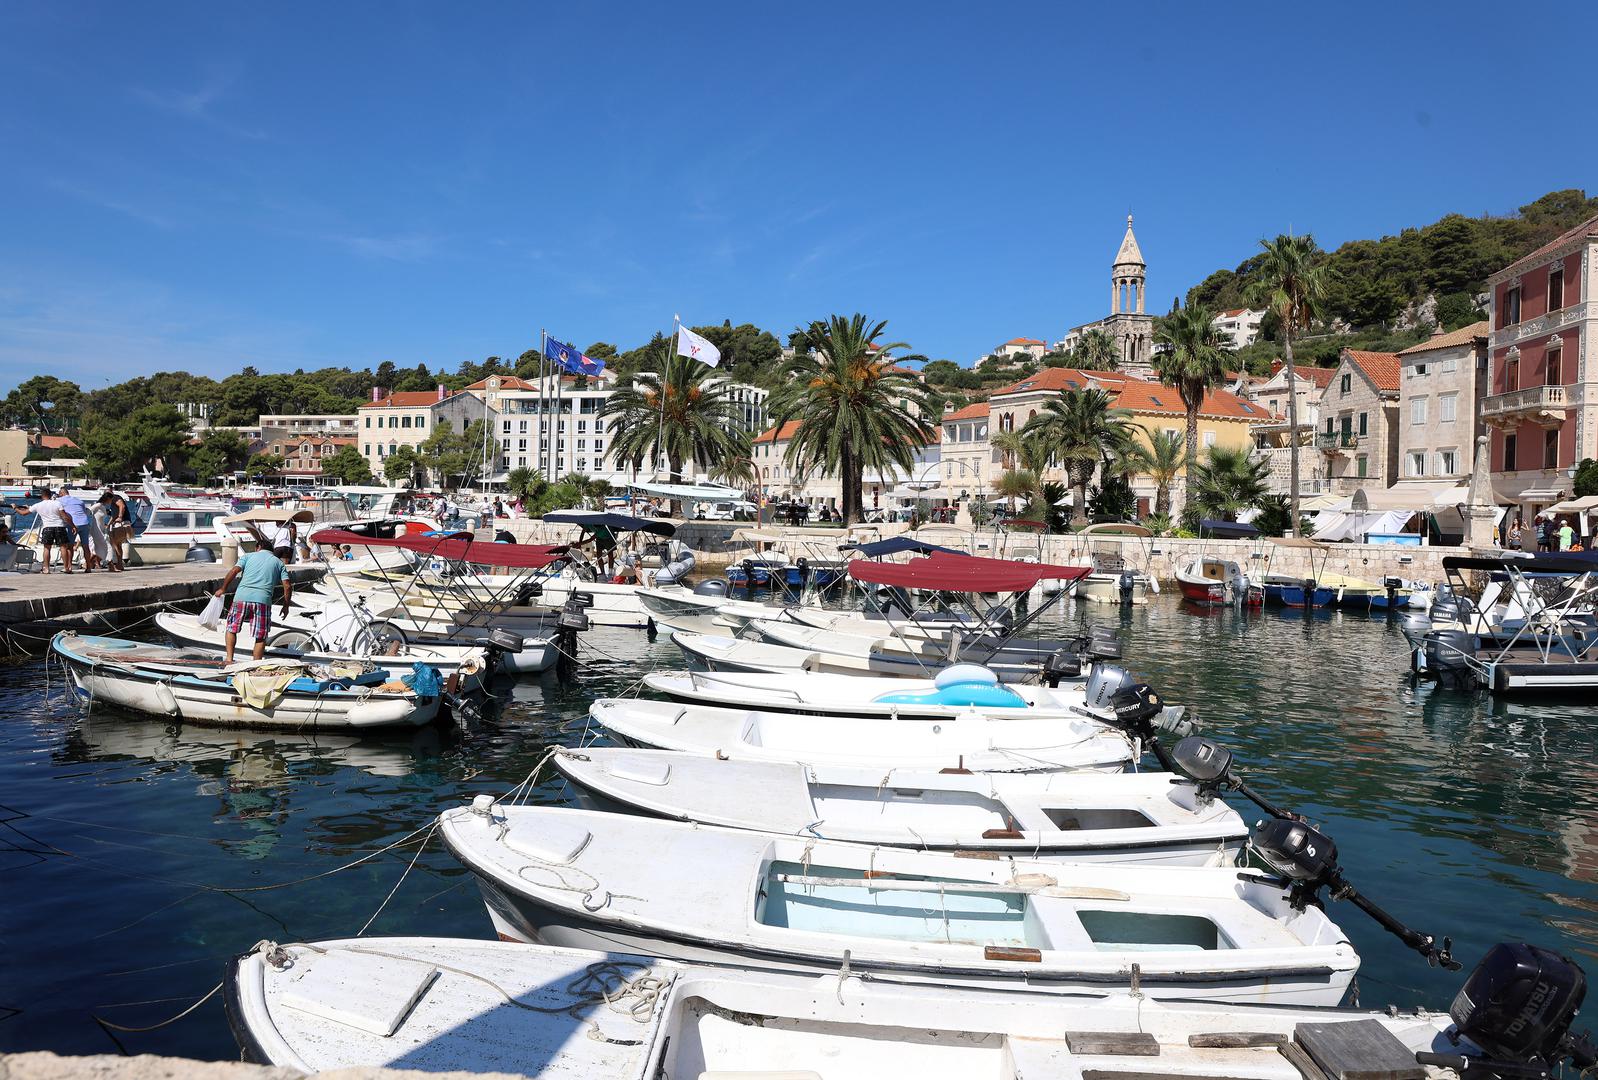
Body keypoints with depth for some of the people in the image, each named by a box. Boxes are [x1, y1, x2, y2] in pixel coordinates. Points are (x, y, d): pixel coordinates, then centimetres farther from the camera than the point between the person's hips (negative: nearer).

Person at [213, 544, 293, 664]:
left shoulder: (249, 556, 19)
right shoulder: (279, 563, 18)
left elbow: (234, 571, 3)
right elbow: (287, 586, 7)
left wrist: (222, 589, 13)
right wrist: (286, 606, 16)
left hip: (242, 597, 1)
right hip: (262, 600, -1)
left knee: (232, 628, 18)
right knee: (261, 637, 7)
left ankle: (229, 658, 9)